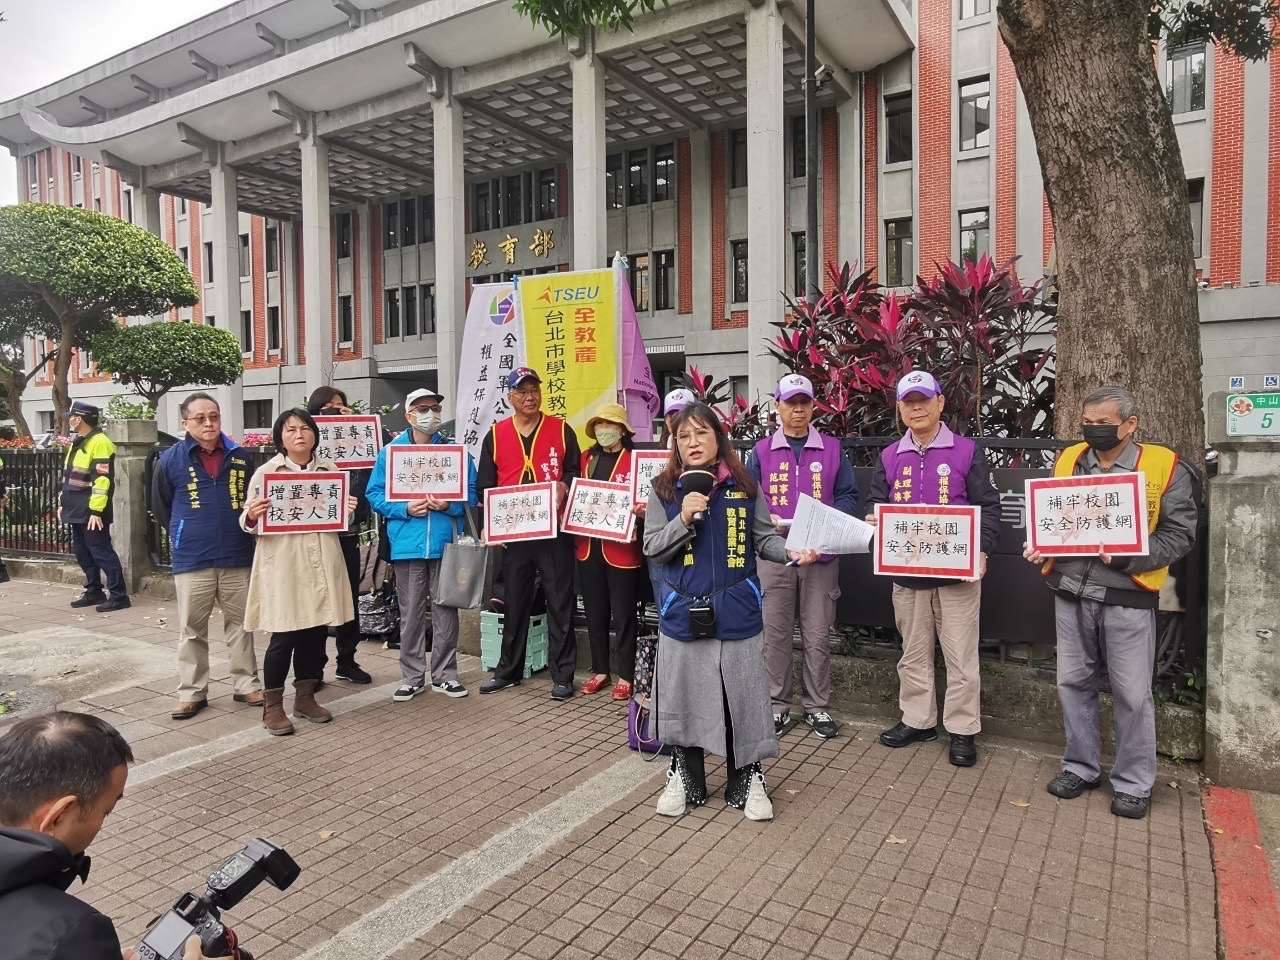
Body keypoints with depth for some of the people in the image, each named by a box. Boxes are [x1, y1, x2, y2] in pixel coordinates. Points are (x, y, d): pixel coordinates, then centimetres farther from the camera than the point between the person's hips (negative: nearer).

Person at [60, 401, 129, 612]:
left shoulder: (99, 442, -15)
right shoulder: (78, 443, 17)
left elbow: (103, 479, -21)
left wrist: (96, 510, -24)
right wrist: (63, 503, 20)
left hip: (91, 513, -10)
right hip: (77, 511, 10)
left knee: (101, 552, -8)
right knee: (82, 552, 15)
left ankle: (118, 596, -4)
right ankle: (94, 592, 25)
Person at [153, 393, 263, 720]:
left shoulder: (239, 457, 3)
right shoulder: (170, 459, -1)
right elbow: (160, 507, 9)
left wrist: (241, 533, 10)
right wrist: (185, 536, 11)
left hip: (238, 558, 2)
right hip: (191, 561, -1)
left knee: (241, 624, 10)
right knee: (192, 629, 7)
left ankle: (246, 685, 21)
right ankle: (192, 692, 19)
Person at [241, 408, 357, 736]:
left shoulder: (330, 469, 11)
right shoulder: (266, 472, 0)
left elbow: (341, 521, 20)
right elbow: (249, 524, 0)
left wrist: (349, 511, -2)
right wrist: (251, 516, -22)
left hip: (322, 564, 4)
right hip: (283, 565, -4)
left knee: (316, 633, 9)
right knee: (284, 636, -3)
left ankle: (305, 697, 25)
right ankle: (272, 706, 12)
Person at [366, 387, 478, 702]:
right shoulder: (391, 452, 5)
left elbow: (472, 492, 4)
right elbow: (375, 494, 2)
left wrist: (449, 505, -14)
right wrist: (405, 509, -12)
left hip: (446, 543, 1)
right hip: (407, 543, 0)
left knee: (445, 612, 7)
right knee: (410, 614, 7)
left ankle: (445, 674, 20)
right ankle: (412, 677, 19)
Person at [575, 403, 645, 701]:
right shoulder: (586, 458, 11)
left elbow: (646, 499, -9)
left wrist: (642, 510, -29)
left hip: (621, 548, -5)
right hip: (588, 547, 6)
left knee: (623, 615, 5)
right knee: (595, 613, 15)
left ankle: (625, 675, 18)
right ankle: (600, 670, 29)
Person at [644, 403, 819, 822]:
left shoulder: (745, 487, 1)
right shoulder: (664, 490, 0)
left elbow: (763, 538, 4)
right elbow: (652, 548, -2)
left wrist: (792, 551, -14)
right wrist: (683, 521, -17)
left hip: (736, 610, 0)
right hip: (683, 611, 0)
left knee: (743, 696, 6)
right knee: (683, 695, 10)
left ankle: (747, 780, 26)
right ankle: (685, 778, 30)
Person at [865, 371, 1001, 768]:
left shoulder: (967, 451, -1)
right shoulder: (889, 457, 9)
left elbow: (988, 506, -2)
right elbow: (875, 504, 12)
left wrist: (982, 550, -15)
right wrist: (873, 520, -11)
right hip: (906, 571, 3)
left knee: (960, 653, 3)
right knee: (913, 652, 14)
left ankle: (962, 729, 16)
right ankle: (917, 720, 28)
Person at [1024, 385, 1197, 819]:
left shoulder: (1164, 467, -5)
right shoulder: (1067, 460, 7)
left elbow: (1179, 535, -6)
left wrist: (1124, 555, -20)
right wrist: (1039, 546, -3)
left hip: (1127, 598, -4)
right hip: (1070, 593, 4)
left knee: (1132, 694, 6)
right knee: (1073, 682, 13)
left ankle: (1134, 783, 23)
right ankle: (1081, 767, 29)